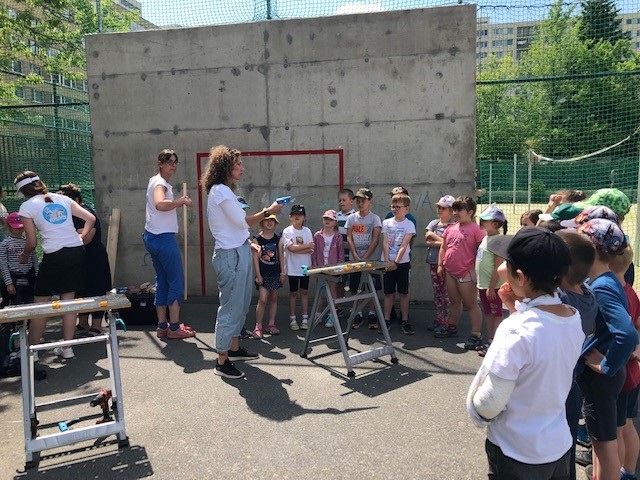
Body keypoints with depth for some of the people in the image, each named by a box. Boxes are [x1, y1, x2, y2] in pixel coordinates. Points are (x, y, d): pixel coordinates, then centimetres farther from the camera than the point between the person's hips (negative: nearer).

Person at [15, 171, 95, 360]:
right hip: (77, 251, 5)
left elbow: (32, 242, 2)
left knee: (40, 304, 9)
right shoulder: (63, 199, 12)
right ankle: (67, 348, 17)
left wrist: (24, 256, 22)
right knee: (68, 300, 11)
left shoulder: (26, 207, 1)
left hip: (54, 256, -5)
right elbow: (91, 219, 10)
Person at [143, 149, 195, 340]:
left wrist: (179, 202, 13)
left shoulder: (155, 181, 17)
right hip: (163, 238, -10)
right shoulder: (160, 183, -13)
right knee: (176, 281, -2)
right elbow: (160, 204, -35)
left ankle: (162, 326, 18)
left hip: (152, 237, 10)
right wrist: (182, 200, -24)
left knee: (162, 281, 13)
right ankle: (174, 327, 3)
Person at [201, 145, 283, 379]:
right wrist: (268, 211, -6)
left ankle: (234, 348, 31)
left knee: (240, 305, 18)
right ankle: (222, 362, 4)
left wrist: (249, 244, 16)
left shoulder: (223, 191, 17)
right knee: (230, 307, -5)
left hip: (239, 252, 10)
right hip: (231, 256, -10)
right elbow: (242, 221, -16)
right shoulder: (220, 191, -14)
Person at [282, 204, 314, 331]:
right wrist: (308, 246, -11)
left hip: (305, 266, 3)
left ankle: (305, 318, 17)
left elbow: (311, 250, -6)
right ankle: (292, 319, 16)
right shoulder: (287, 231, -5)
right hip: (293, 267, -2)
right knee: (293, 292, 6)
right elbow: (291, 248, -17)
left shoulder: (307, 231, 3)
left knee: (304, 291, 9)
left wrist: (297, 249, -17)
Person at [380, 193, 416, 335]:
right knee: (389, 292, 8)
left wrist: (396, 262, -18)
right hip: (387, 262, 2)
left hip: (403, 263, -2)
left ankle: (404, 321, 14)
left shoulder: (409, 225, -4)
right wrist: (387, 261, -11)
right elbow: (385, 243, -1)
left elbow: (404, 246, -11)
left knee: (404, 292, 6)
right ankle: (386, 320, 14)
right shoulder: (386, 223, 5)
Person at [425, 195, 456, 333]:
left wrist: (433, 237, -6)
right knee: (437, 292, 12)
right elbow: (427, 241, 3)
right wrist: (441, 242, -10)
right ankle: (438, 319, 20)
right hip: (433, 262, 6)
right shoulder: (433, 223, 11)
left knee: (446, 293, -1)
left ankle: (444, 322, 6)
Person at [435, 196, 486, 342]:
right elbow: (443, 248, 17)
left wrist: (476, 270, -17)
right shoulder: (451, 229, 9)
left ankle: (476, 335, 9)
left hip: (466, 274, -7)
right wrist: (440, 265, 11)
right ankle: (451, 328, 33)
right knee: (454, 302, 20)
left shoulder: (476, 229, -11)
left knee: (471, 304, 1)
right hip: (450, 272, 7)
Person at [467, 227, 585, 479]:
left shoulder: (516, 331, -28)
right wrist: (517, 309, -1)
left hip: (517, 455, -6)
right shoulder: (573, 319, -8)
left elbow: (488, 405, -23)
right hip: (559, 445, 6)